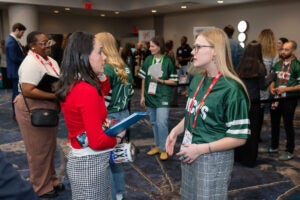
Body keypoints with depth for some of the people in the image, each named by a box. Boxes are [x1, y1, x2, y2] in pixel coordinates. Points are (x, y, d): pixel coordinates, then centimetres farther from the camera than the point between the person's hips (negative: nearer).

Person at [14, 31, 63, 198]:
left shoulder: (51, 61, 8)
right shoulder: (31, 63, -21)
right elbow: (27, 91, -29)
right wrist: (55, 96, -28)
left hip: (49, 110, 9)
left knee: (49, 147, 20)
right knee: (39, 150, 6)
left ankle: (51, 179, 37)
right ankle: (43, 187, 22)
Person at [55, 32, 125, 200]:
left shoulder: (73, 85, 2)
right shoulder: (87, 90, -25)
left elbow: (104, 92, 20)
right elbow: (97, 141, -25)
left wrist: (101, 74, 3)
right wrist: (117, 138, -7)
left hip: (82, 159, 9)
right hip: (91, 162, -9)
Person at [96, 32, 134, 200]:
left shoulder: (106, 69, -18)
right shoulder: (125, 67, 8)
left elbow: (104, 100, -21)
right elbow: (130, 92, 13)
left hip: (109, 117, -9)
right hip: (124, 114, 9)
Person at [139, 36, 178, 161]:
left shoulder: (168, 62, -7)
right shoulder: (148, 60, 3)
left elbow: (174, 81, -3)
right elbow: (144, 79, 7)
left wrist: (160, 81, -16)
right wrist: (142, 96, 5)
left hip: (163, 97, -4)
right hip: (150, 97, 4)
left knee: (161, 123, -10)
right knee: (154, 123, 13)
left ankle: (164, 148, 6)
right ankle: (158, 146, 28)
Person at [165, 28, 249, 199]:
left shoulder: (231, 89, -20)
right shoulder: (197, 80, 3)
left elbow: (239, 137, -19)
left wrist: (201, 149, -22)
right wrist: (175, 131, 0)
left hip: (214, 159, -7)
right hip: (189, 155, 7)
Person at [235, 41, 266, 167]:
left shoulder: (240, 65, 1)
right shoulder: (260, 67, -11)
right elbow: (262, 86, -6)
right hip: (253, 102, -4)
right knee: (252, 130, 8)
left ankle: (238, 156, 27)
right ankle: (249, 159, 16)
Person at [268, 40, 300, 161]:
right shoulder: (278, 64, 9)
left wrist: (285, 89, -20)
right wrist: (272, 88, -2)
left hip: (289, 100, -6)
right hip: (276, 98, 6)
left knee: (288, 125, 1)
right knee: (274, 123, 16)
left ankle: (289, 152, 14)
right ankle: (274, 147, 32)